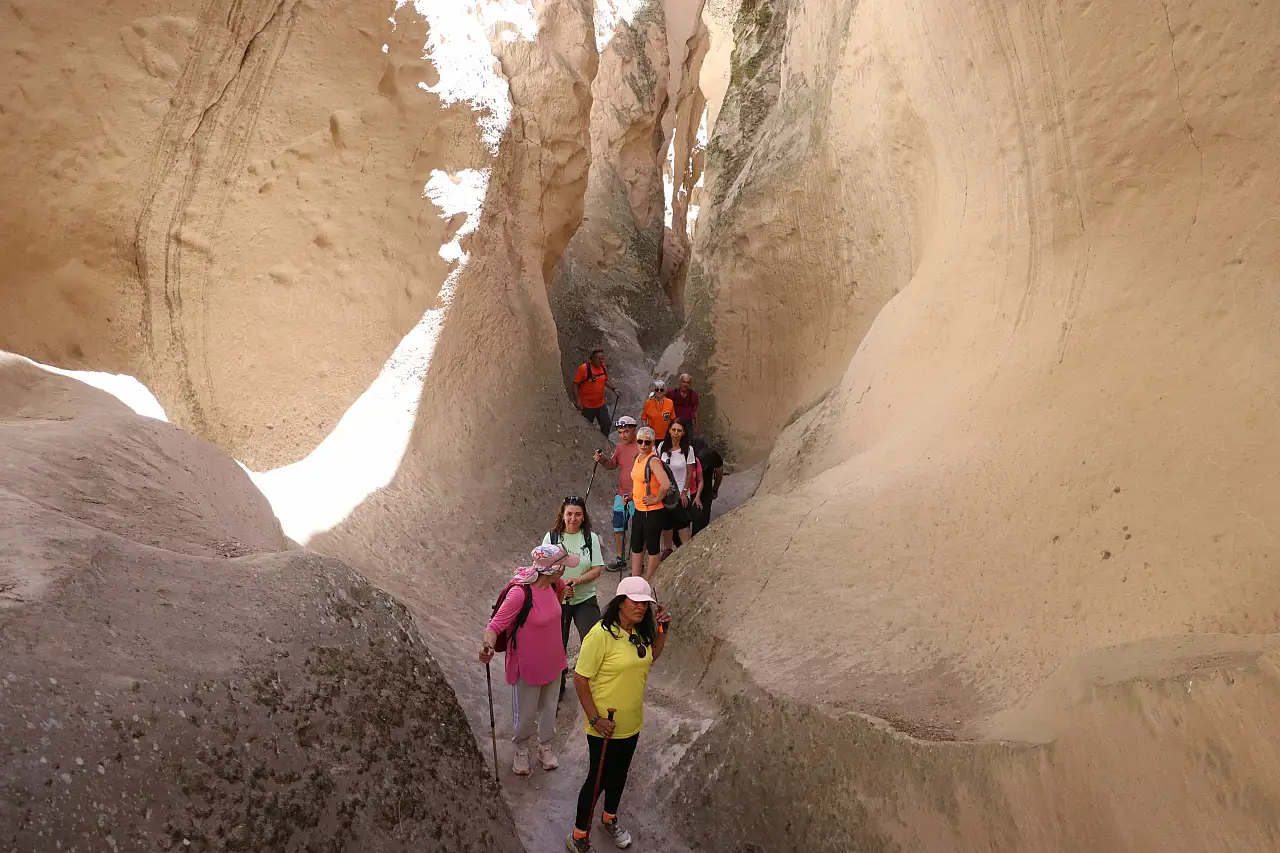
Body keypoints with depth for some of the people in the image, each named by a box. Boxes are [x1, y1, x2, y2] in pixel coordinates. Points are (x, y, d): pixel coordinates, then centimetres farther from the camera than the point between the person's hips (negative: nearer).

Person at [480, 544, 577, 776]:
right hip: (527, 667, -6)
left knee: (549, 708, 24)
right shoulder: (519, 593, -32)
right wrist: (488, 645, -48)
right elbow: (495, 626, -32)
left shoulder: (553, 584, -10)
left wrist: (564, 588, 2)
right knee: (525, 713, 15)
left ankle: (546, 746, 48)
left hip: (552, 662, 6)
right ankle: (521, 750, 43)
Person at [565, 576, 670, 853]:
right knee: (598, 778, 8)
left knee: (620, 773, 24)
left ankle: (610, 818, 48)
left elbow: (649, 659, 16)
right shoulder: (601, 634, -26)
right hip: (604, 725, -7)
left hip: (631, 723, 7)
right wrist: (595, 719, -23)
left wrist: (661, 632, 1)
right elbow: (580, 678, -22)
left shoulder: (639, 632, -3)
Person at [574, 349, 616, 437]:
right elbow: (575, 384, -13)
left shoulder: (603, 367, 0)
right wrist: (578, 400, -18)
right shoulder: (583, 368, -18)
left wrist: (613, 389, 0)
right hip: (587, 406, -5)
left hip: (601, 404, 5)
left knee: (606, 425, 10)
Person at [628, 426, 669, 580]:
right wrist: (633, 495, 18)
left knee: (652, 548, 5)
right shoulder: (638, 457, 8)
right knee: (636, 546, 14)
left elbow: (666, 484, -34)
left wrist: (656, 499, -21)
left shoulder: (653, 461, -19)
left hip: (652, 512, -9)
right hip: (638, 509, 9)